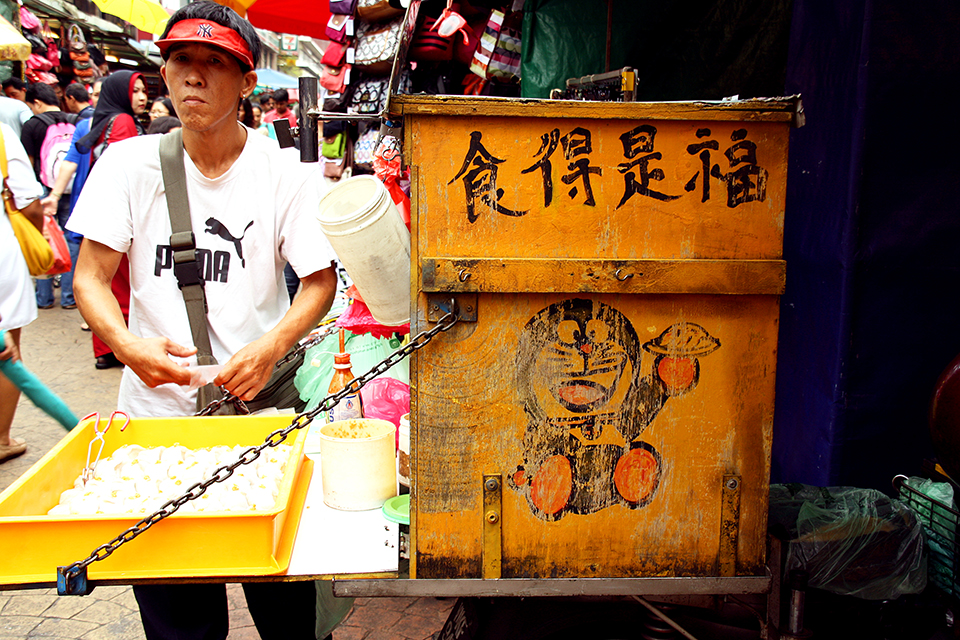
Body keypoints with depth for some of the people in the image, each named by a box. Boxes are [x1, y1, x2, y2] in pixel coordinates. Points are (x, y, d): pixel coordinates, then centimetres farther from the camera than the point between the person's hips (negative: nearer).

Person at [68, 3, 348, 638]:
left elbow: (321, 281, -2)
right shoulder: (129, 164, 1)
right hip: (155, 406, 1)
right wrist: (126, 343, -19)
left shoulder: (285, 173, -3)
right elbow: (91, 276, 1)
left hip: (260, 404, -1)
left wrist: (271, 348, -19)